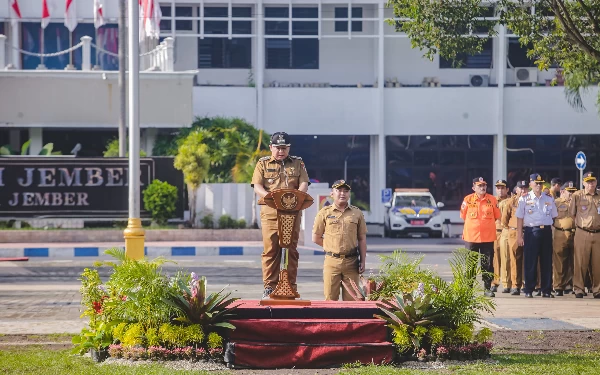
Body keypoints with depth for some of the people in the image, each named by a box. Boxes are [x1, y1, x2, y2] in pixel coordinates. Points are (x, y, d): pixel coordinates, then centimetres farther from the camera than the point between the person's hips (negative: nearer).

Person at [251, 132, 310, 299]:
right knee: (270, 250, -5)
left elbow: (304, 184, 4)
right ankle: (269, 286, -2)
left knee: (291, 250, 0)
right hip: (270, 212, -1)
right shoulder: (263, 164, 11)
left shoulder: (298, 163, 15)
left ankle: (290, 286, 3)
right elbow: (257, 186, 0)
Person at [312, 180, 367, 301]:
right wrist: (332, 246, 5)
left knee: (351, 298, 1)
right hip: (332, 262, -1)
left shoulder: (357, 213, 10)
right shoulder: (324, 213, 5)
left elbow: (362, 239, 11)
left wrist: (363, 261, 5)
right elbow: (316, 238, 8)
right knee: (330, 298, -2)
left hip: (351, 262, 1)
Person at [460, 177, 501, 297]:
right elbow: (463, 216, 10)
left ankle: (487, 288, 10)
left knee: (488, 264, 2)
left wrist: (486, 224, 11)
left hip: (488, 237, 1)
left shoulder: (492, 200, 2)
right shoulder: (468, 200, -1)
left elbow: (496, 216, 12)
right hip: (471, 237, -1)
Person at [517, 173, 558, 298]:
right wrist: (519, 236, -4)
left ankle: (546, 290, 8)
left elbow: (554, 216, 16)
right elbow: (520, 218, 1)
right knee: (530, 262, -3)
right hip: (531, 231, -3)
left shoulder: (549, 199, 11)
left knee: (547, 261, 3)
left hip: (546, 231, 3)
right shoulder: (524, 200, 3)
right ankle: (528, 290, 3)